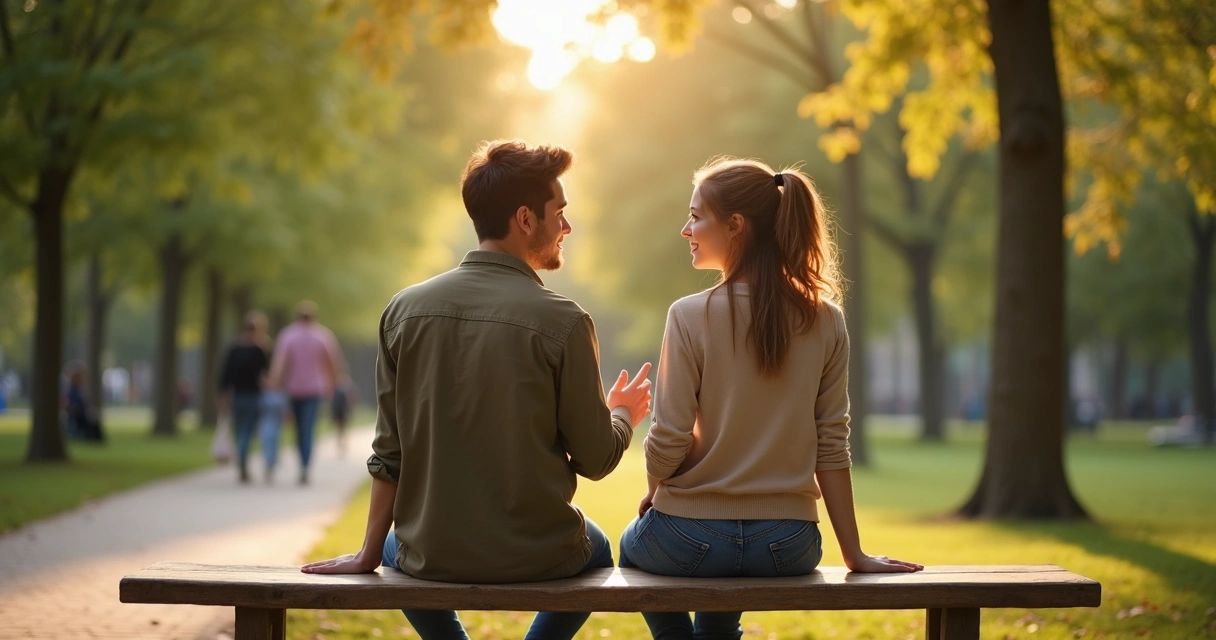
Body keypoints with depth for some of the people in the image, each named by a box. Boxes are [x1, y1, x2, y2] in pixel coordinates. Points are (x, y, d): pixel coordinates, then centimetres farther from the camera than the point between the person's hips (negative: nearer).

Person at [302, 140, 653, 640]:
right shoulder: (561, 321, -14)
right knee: (595, 550, 34)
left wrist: (369, 555, 10)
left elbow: (389, 453, -1)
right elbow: (596, 459, -7)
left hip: (433, 559, 2)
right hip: (539, 557, -1)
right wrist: (623, 414, 15)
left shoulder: (405, 310, -4)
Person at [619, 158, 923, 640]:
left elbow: (668, 442, -13)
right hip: (788, 546, 4)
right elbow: (832, 448, -2)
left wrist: (654, 492, 8)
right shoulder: (825, 321, -3)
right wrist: (854, 555, 5)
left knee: (633, 546, 34)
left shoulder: (691, 316, -14)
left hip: (692, 540, -4)